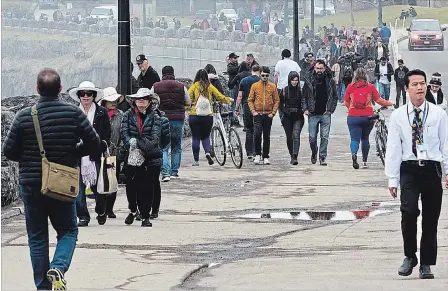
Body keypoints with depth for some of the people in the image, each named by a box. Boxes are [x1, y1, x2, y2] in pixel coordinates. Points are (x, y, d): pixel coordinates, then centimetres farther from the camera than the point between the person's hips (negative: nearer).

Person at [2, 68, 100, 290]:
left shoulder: (24, 116, -7)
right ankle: (58, 268, -11)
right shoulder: (73, 113, -8)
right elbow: (93, 144, -4)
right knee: (68, 230, 15)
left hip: (30, 185, 1)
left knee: (37, 238, 11)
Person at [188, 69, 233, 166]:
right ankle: (207, 152, -9)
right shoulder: (210, 87, 2)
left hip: (195, 116, -2)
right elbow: (220, 97, 6)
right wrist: (229, 100, 25)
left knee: (196, 138, 6)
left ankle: (196, 160, 6)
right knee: (205, 136, 17)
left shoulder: (194, 86, -3)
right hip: (208, 117, 2)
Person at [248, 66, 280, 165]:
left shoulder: (273, 86, 5)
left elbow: (277, 101, 6)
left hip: (268, 115, 1)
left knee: (267, 137, 6)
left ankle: (265, 157, 13)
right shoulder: (255, 86, 4)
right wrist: (253, 111, -7)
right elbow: (250, 100, 6)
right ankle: (257, 154, -3)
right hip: (258, 114, -1)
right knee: (257, 134, -16)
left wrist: (273, 112, -4)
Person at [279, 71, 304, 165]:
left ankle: (295, 157, -26)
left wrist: (302, 111, -9)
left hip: (298, 118, -2)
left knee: (296, 136, -17)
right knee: (289, 137, 9)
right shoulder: (285, 90, 2)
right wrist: (284, 111, -6)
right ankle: (292, 156, 23)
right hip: (287, 118, 2)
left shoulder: (301, 90, -1)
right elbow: (280, 103, 8)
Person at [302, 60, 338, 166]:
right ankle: (314, 153, 30)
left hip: (325, 114, 0)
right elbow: (304, 96, 7)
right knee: (312, 138, 3)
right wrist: (305, 109, -4)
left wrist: (331, 109, 0)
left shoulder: (330, 81, 3)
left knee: (325, 137, -5)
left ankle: (323, 157, 3)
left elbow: (335, 97, 9)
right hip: (313, 114, 0)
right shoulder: (309, 80, 2)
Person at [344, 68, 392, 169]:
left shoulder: (350, 87, 2)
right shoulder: (370, 87, 1)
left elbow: (346, 102, 10)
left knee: (355, 139, -3)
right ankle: (365, 161, 19)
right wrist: (389, 103, 19)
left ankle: (354, 153, -33)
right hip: (368, 117, 1)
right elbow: (379, 100, 1)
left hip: (353, 116, -1)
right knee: (365, 139, 16)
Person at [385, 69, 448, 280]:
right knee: (409, 211, -19)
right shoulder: (398, 116, 3)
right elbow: (393, 148, 4)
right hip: (409, 169, -1)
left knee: (431, 219, 5)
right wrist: (392, 179, 0)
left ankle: (426, 264, 16)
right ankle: (410, 256, 0)